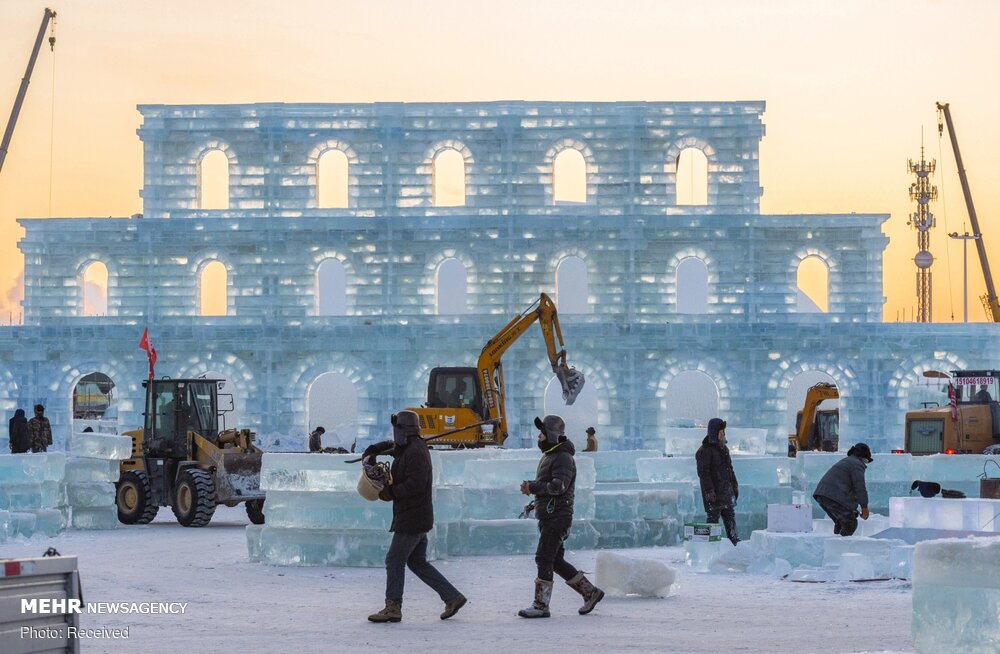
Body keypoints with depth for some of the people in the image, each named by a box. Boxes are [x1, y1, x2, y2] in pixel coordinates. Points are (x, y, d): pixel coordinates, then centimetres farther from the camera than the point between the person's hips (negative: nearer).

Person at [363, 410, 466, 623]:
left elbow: (416, 484, -27)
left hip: (412, 519, -10)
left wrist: (391, 492, -17)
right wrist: (372, 450, 24)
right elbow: (391, 445, 39)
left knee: (395, 561, -4)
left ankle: (393, 608, 1)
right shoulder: (407, 448, 15)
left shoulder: (415, 452, -17)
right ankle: (453, 597, 11)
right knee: (418, 562, 12)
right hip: (417, 519, 10)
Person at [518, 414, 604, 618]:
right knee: (555, 560, 12)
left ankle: (541, 606, -6)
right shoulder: (549, 456, 19)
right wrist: (532, 487, 7)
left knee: (544, 559, -10)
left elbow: (559, 486, -24)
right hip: (548, 517, 10)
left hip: (557, 517, -10)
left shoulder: (563, 458, -13)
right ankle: (590, 592, 20)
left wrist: (533, 487, -20)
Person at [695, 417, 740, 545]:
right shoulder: (704, 451, -12)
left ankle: (735, 542, 20)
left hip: (727, 491, 8)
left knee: (730, 517, 13)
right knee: (713, 517, -6)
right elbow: (703, 473, -17)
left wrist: (735, 486, 21)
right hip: (714, 494, -8)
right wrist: (709, 491, -22)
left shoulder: (723, 448, 16)